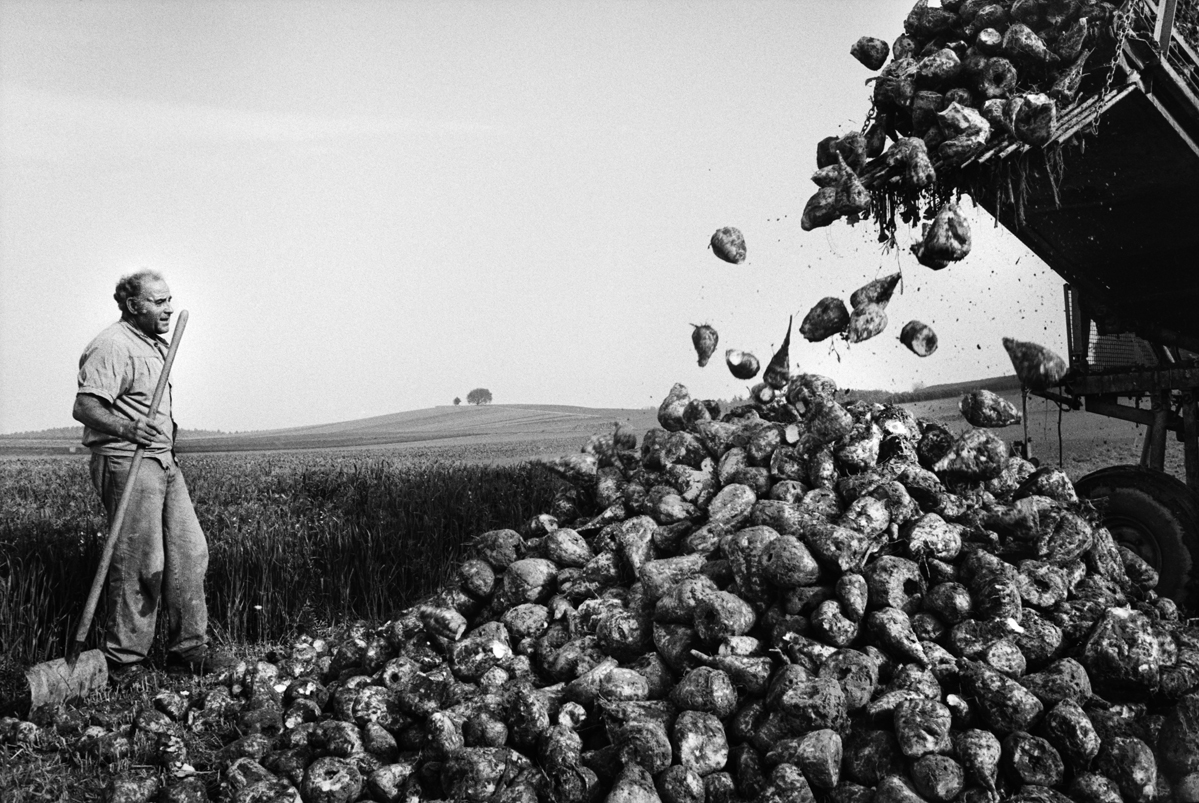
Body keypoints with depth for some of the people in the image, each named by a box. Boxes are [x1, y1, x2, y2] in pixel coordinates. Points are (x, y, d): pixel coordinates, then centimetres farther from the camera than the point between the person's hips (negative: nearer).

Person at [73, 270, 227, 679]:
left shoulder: (155, 344, 19)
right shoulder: (113, 346, -13)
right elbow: (85, 406, -22)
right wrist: (127, 428, -36)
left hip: (163, 461, 10)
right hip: (126, 462, -10)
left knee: (189, 553, 7)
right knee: (139, 565, -7)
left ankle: (188, 648, 15)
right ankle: (123, 661, 3)